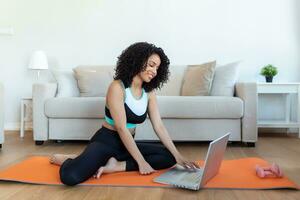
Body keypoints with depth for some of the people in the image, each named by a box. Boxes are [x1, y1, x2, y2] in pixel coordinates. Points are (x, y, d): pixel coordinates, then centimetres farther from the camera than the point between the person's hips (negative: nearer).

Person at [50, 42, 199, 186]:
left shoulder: (149, 92, 3)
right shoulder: (117, 87, -17)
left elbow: (159, 126, 0)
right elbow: (121, 128, -21)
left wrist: (178, 155, -9)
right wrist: (141, 162, -22)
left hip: (127, 144, 7)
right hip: (105, 141, -6)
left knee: (169, 157, -12)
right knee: (70, 176, -31)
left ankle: (116, 166, -15)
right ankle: (68, 160, 6)